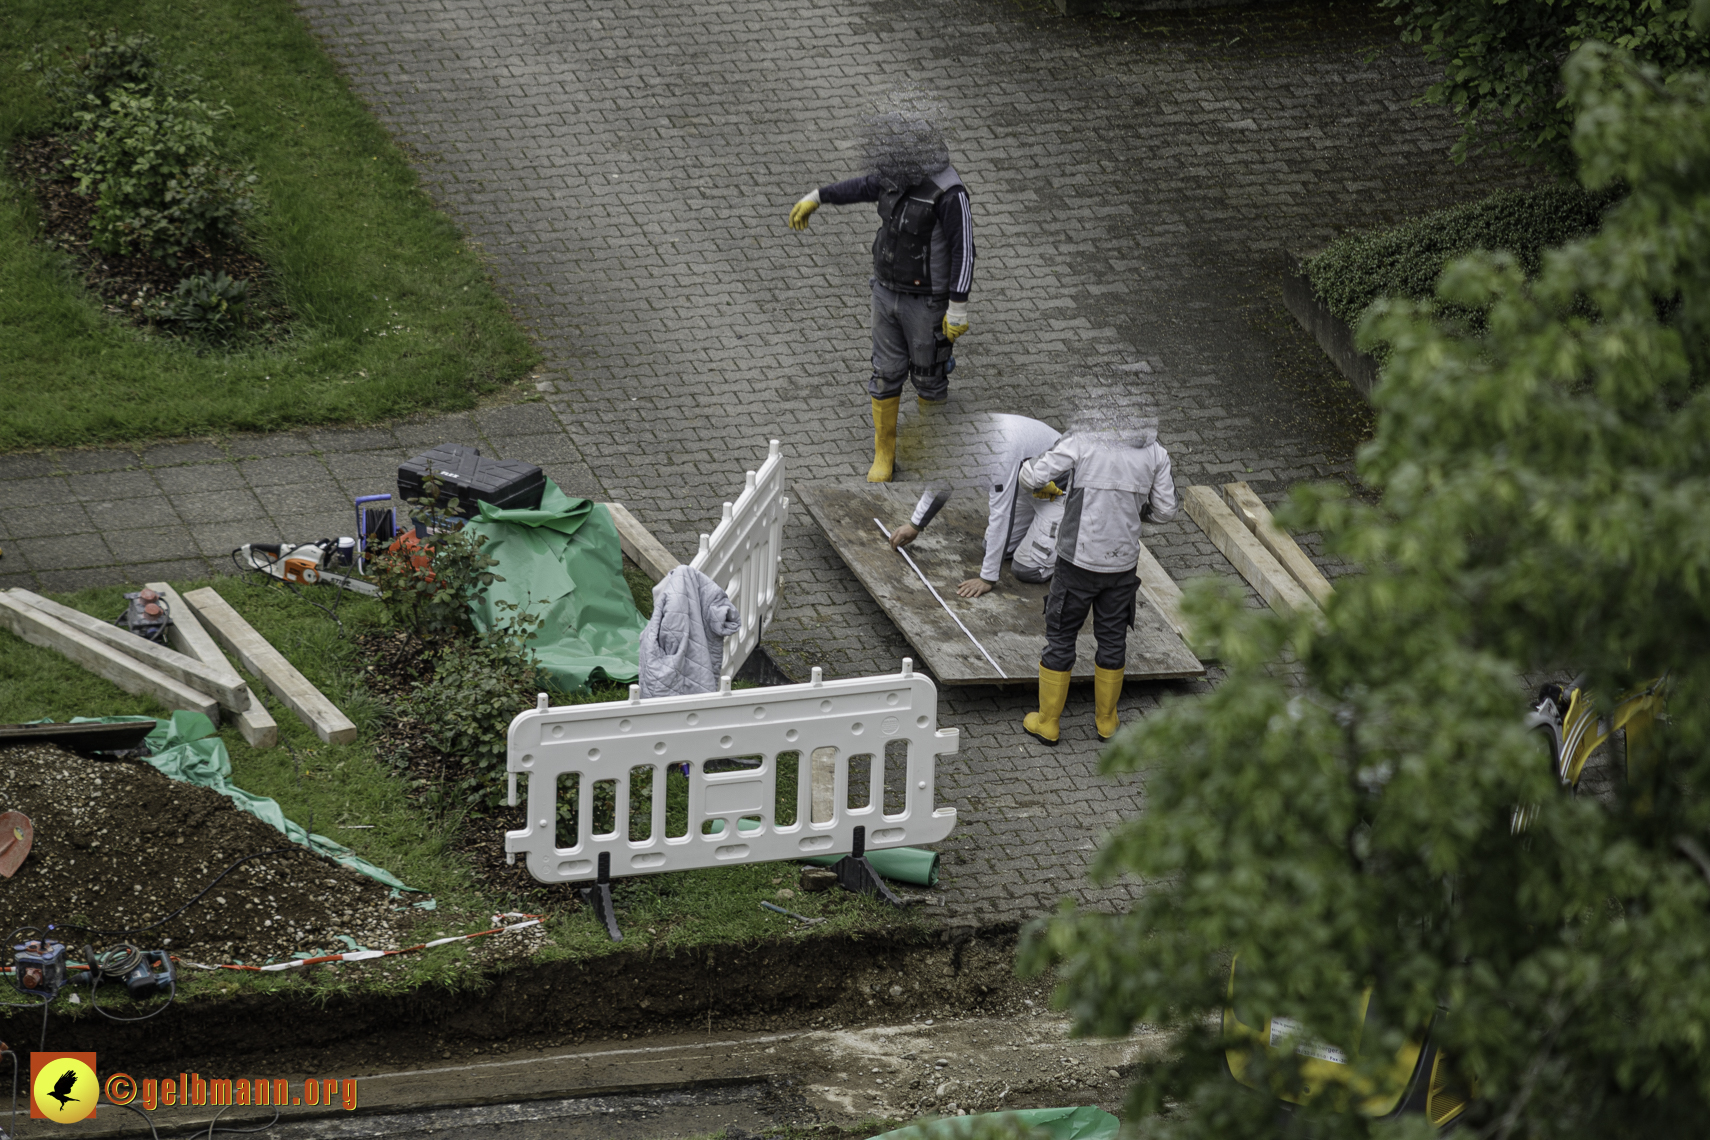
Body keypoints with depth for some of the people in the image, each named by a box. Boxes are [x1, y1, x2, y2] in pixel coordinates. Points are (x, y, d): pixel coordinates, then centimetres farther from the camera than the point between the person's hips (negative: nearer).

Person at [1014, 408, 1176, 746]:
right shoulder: (1154, 453, -5)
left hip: (1079, 562, -3)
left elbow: (1031, 478, -14)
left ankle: (1047, 723, 20)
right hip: (1122, 563, 3)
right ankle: (1106, 721, 31)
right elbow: (1165, 510, 1)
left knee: (1060, 639, 12)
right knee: (1112, 639, 19)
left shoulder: (1082, 442, -16)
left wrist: (1028, 467, 9)